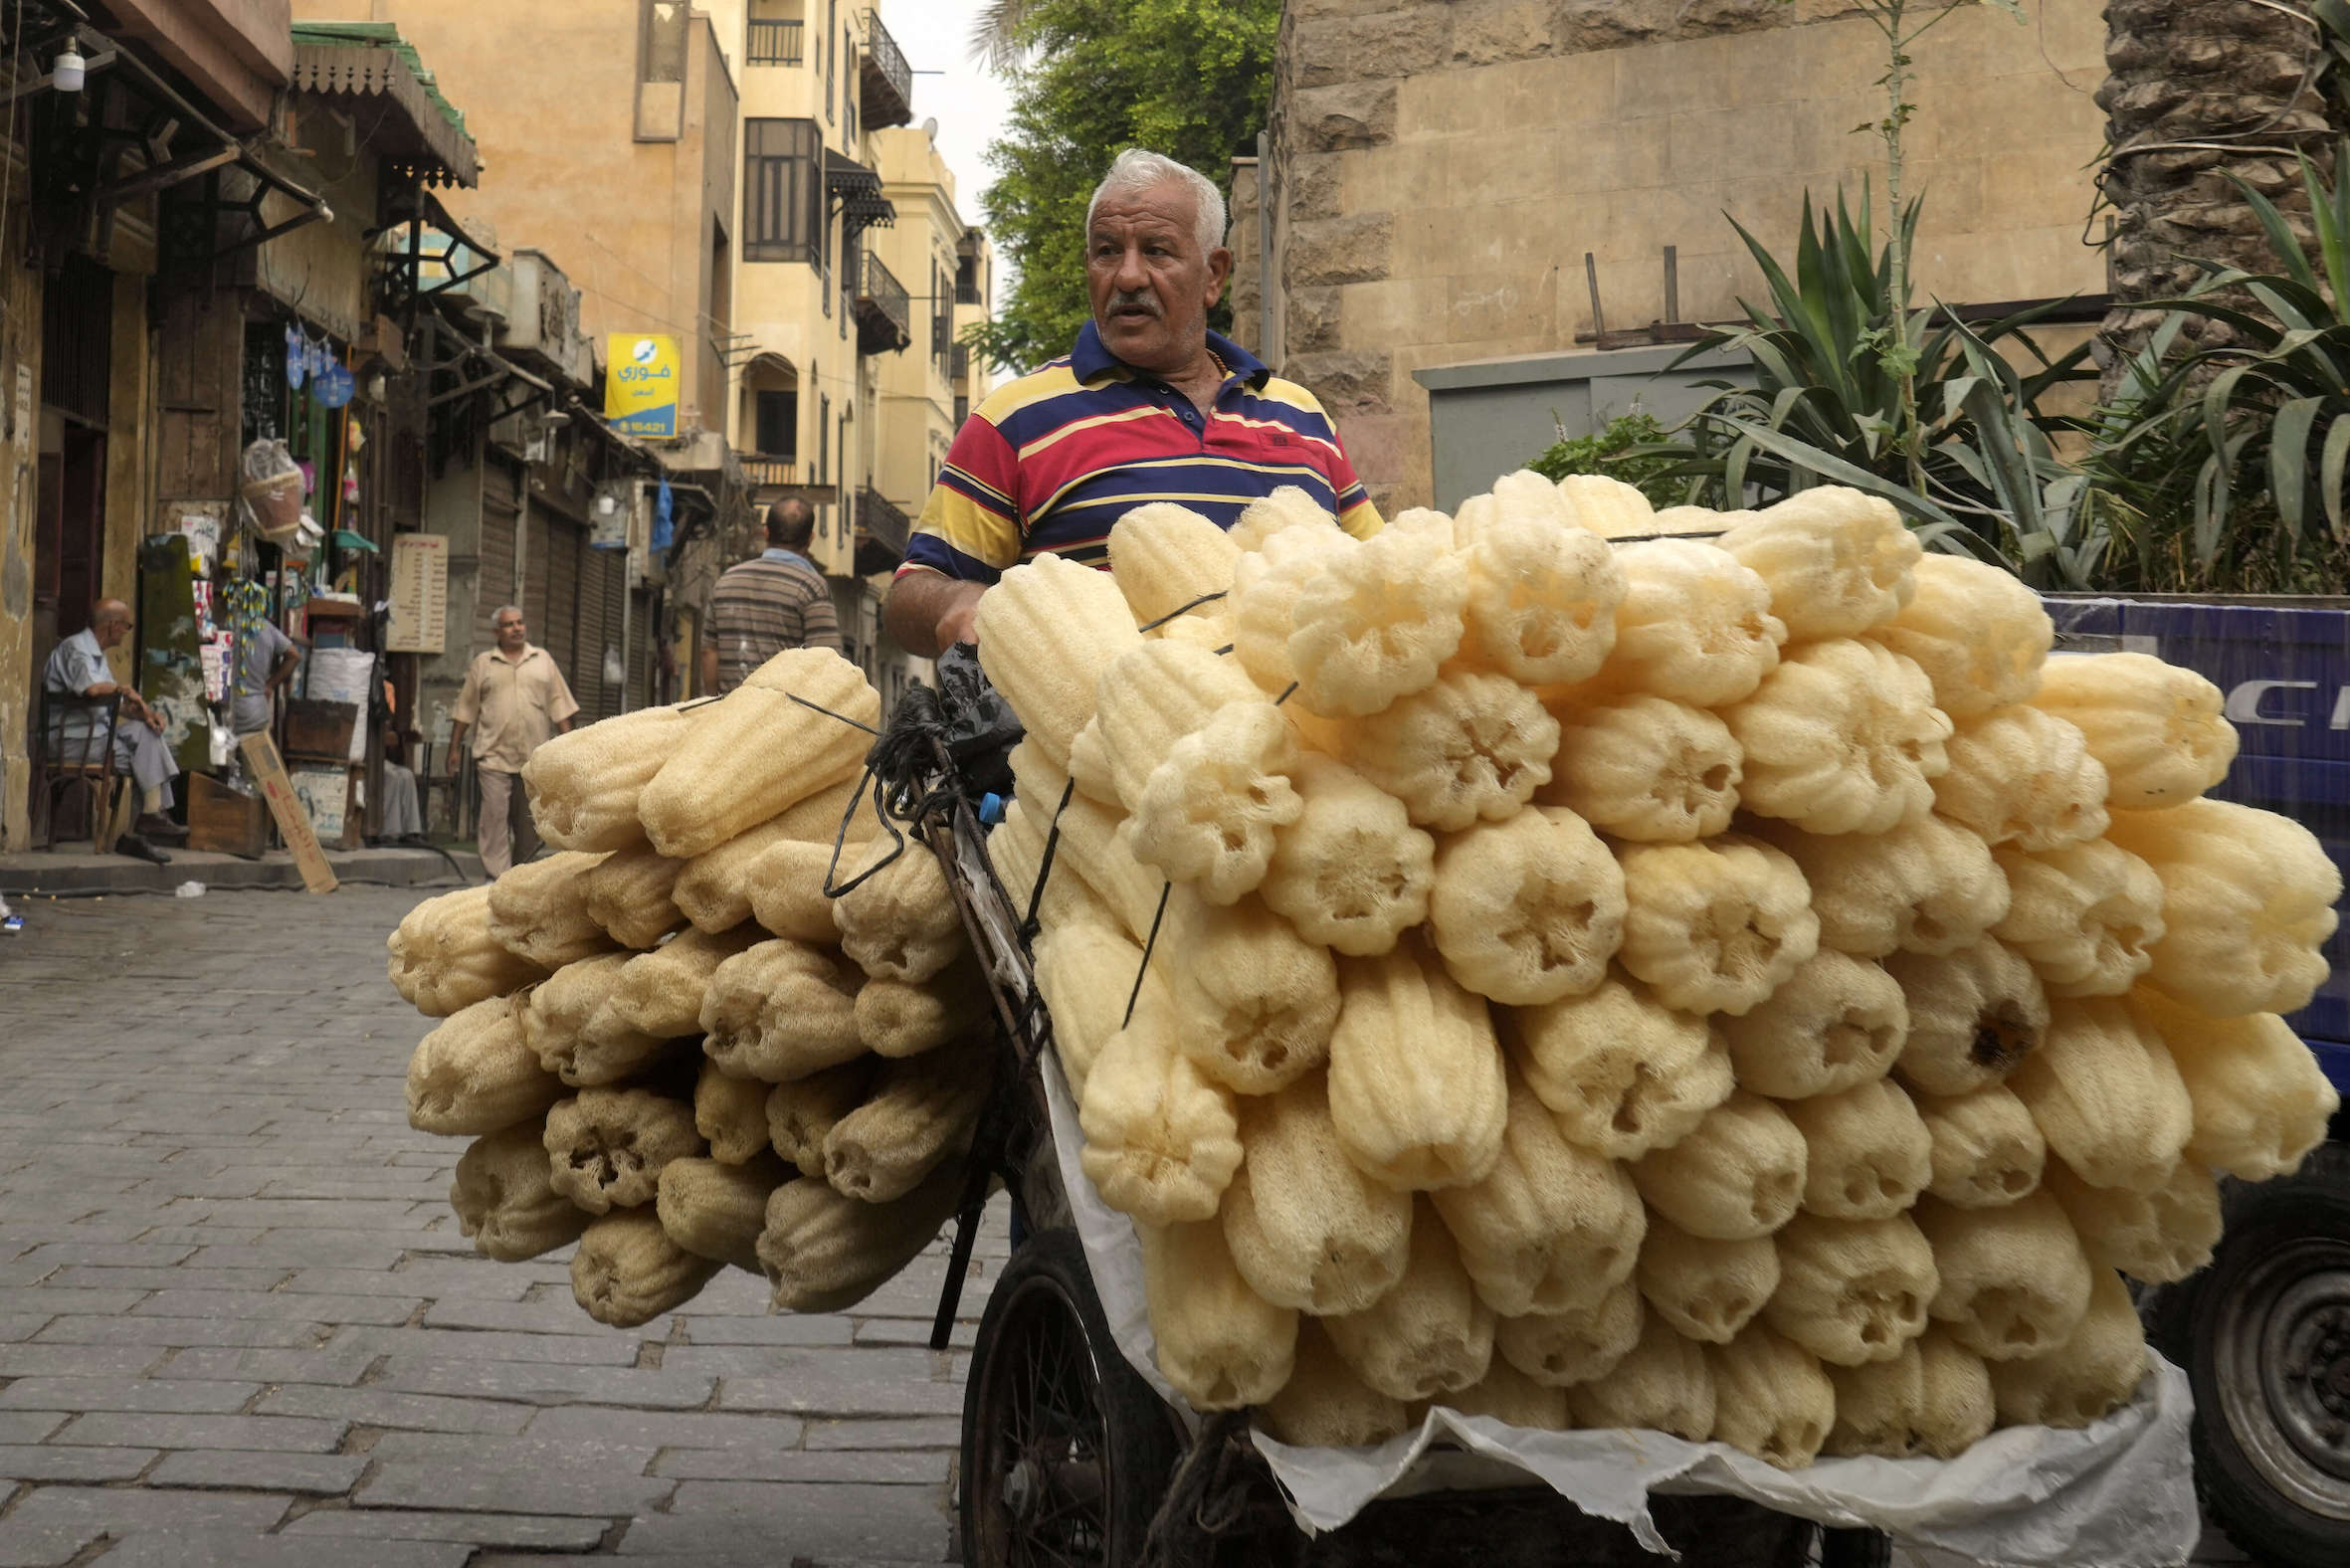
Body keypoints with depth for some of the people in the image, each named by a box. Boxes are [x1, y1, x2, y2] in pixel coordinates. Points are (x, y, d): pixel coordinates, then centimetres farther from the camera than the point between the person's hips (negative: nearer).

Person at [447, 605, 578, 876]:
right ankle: (498, 876, -9)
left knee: (530, 821, 5)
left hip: (535, 756, 2)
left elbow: (558, 704, 11)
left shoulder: (543, 659, 13)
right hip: (495, 755, -2)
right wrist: (455, 748, 8)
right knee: (495, 815, -10)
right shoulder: (483, 663, 9)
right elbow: (466, 709, 10)